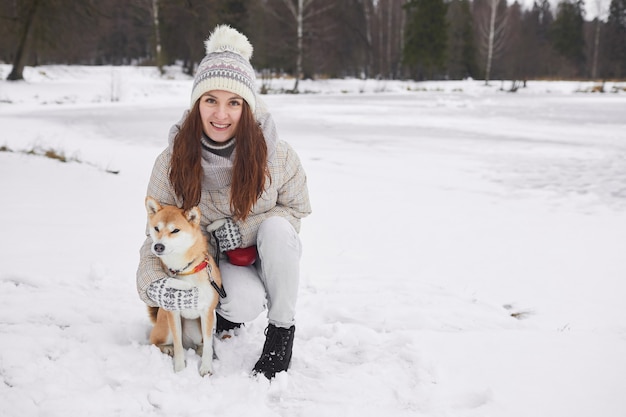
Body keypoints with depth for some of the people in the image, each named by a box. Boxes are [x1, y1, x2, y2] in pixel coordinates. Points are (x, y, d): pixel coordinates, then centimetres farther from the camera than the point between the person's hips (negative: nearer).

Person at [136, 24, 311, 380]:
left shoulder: (277, 156, -19)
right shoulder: (172, 163, -16)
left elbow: (296, 208, -4)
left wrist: (242, 229, -22)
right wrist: (153, 283, -30)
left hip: (264, 253, 1)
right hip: (214, 261, -1)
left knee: (276, 228, -34)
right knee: (247, 303, -33)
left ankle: (282, 331, -13)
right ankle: (228, 309, 8)